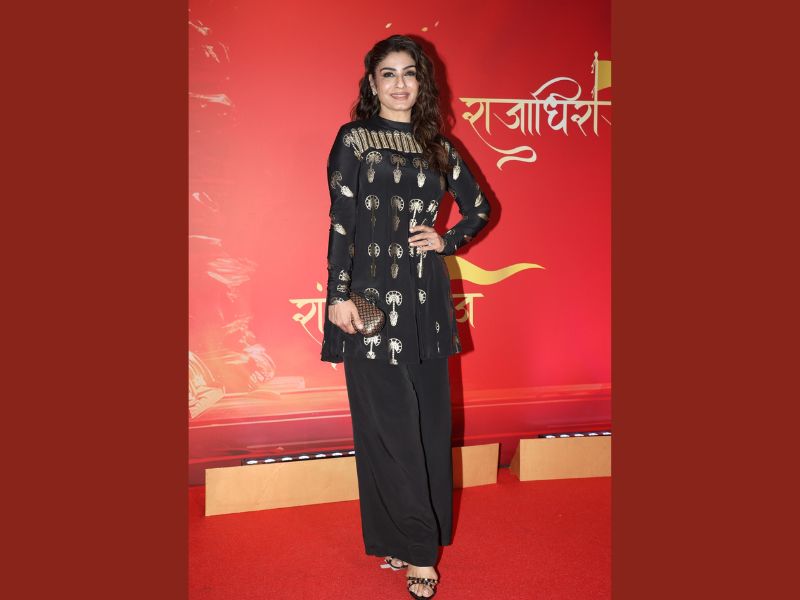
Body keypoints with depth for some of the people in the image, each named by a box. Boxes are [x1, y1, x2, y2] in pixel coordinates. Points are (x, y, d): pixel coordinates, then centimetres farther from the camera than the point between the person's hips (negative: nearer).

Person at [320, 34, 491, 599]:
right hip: (373, 293, -4)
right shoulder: (354, 139, 2)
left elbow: (479, 207, 22)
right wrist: (340, 295, -12)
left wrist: (447, 241, 5)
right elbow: (341, 223, -5)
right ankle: (417, 551, 10)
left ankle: (412, 538, 24)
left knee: (431, 417, 7)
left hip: (426, 297, 5)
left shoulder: (438, 145, 13)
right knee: (389, 421, -3)